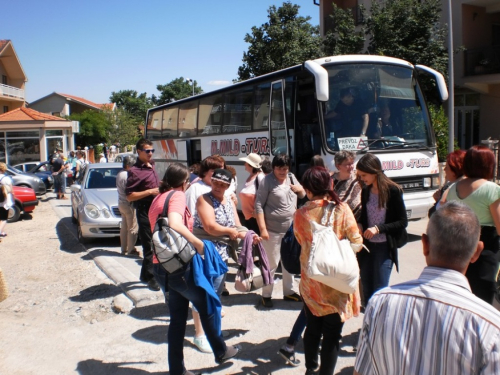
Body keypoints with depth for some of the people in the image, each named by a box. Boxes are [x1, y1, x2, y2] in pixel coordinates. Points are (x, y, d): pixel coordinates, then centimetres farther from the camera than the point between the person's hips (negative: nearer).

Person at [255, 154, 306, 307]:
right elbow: (259, 205, -15)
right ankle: (266, 295, 17)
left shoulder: (291, 177, 6)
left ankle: (288, 292, 33)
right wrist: (263, 228, -20)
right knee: (271, 264, 2)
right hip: (273, 231, -6)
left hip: (291, 229, 7)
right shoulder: (267, 180, -13)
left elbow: (303, 195, 20)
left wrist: (300, 189, -5)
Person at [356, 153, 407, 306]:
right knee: (366, 290, 10)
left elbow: (403, 222, -8)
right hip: (366, 246, 6)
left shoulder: (393, 190, -11)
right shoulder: (365, 191, 7)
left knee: (380, 290, -4)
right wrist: (359, 225, -2)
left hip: (384, 246, -6)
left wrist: (378, 228, -19)